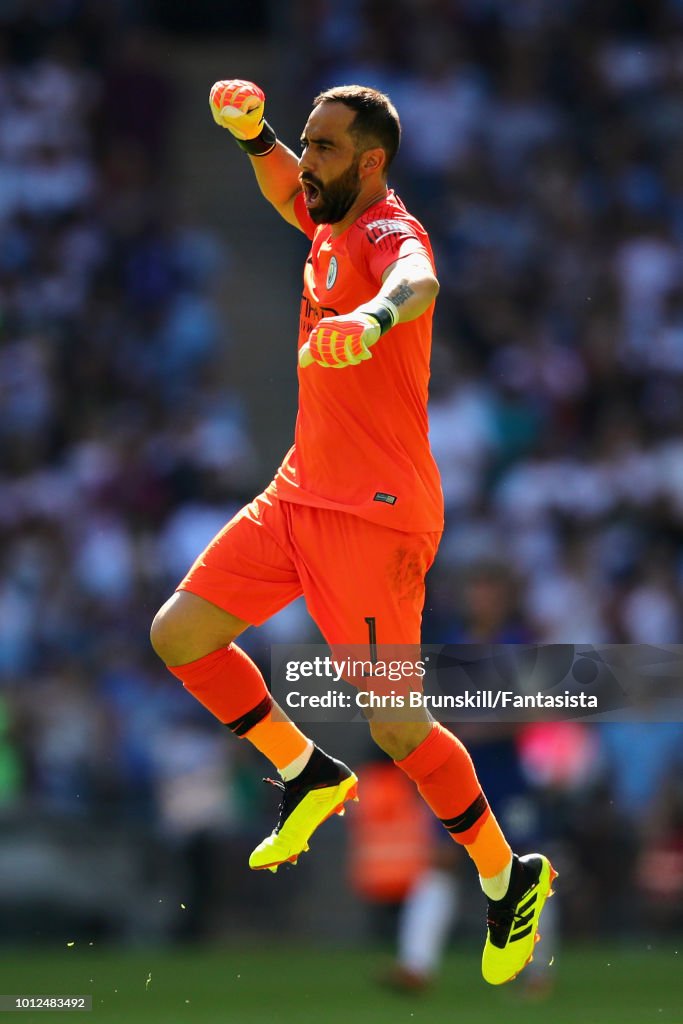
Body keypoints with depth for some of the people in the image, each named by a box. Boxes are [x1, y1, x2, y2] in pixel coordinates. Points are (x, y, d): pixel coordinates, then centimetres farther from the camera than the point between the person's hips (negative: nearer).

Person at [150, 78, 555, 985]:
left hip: (374, 514, -9)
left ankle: (512, 878, 9)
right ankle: (309, 776, 20)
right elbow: (286, 184, 29)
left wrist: (373, 315, -65)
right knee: (178, 636, 4)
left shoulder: (389, 232, -17)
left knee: (398, 727, -9)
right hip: (299, 494, 9)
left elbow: (419, 281, -40)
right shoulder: (330, 223, 10)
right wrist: (252, 133, 4)